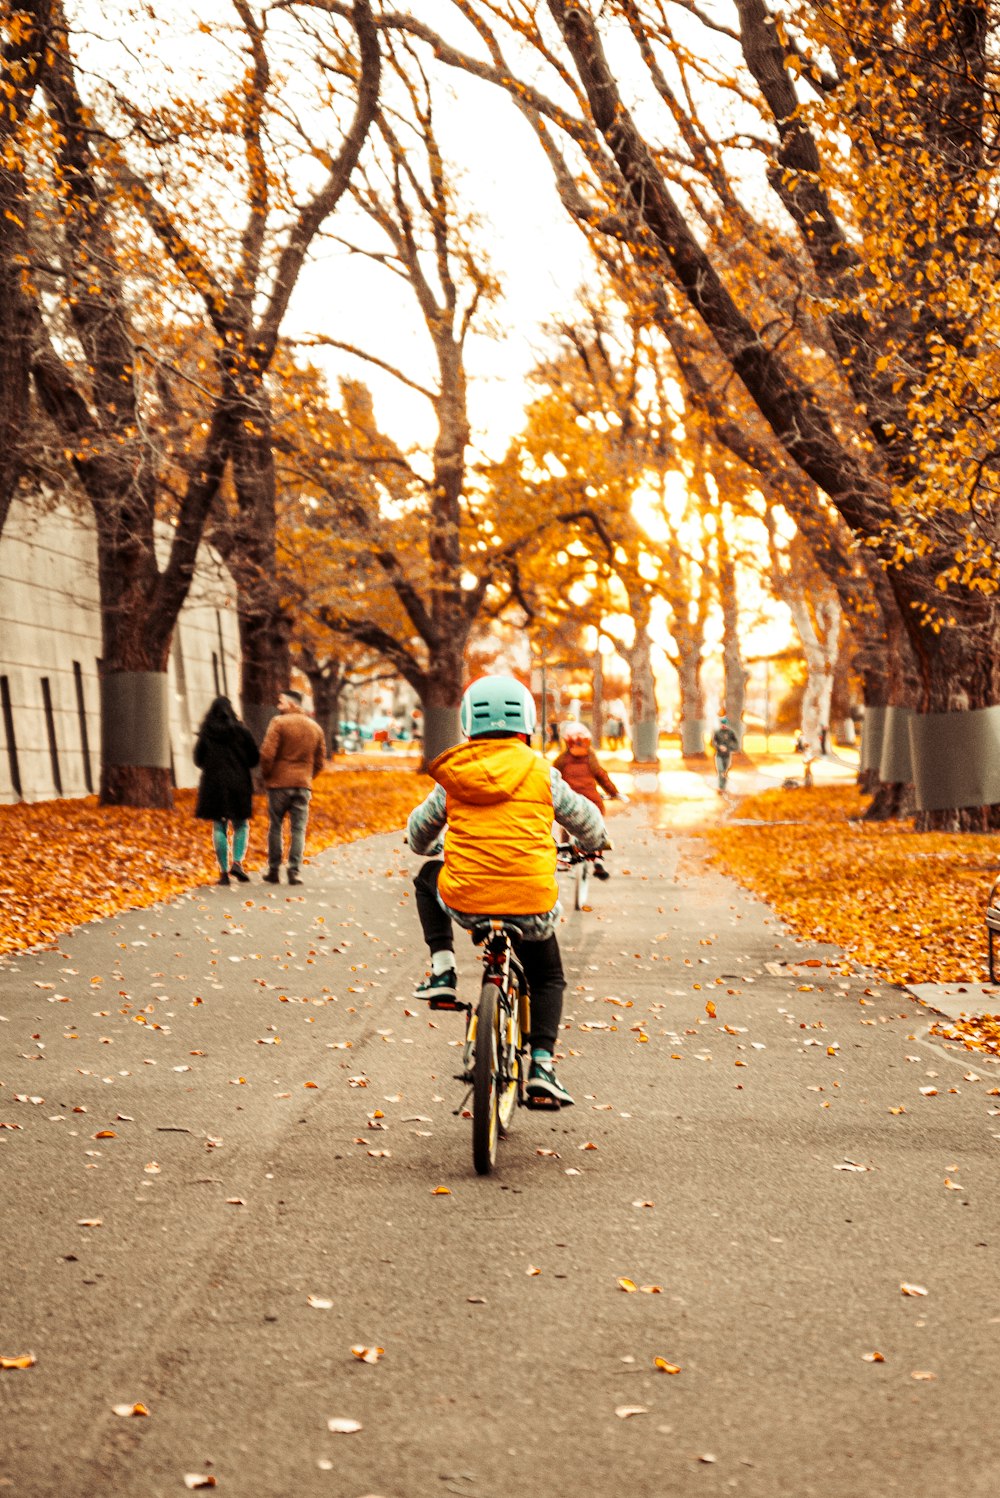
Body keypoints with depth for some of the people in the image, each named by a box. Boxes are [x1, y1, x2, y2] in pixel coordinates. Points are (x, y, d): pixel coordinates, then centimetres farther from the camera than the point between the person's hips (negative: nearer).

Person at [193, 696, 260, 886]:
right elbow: (254, 758, -1)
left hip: (213, 783, 1)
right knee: (241, 825, 11)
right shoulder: (240, 730, -3)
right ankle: (237, 862, -9)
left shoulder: (206, 733, -1)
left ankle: (224, 871, 1)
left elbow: (198, 760, 5)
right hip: (238, 783, -1)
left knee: (219, 827, 6)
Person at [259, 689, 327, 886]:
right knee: (298, 829, 4)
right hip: (303, 785, 3)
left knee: (275, 827, 7)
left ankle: (274, 871, 10)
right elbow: (320, 761, 12)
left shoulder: (278, 723, -8)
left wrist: (266, 776, 0)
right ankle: (295, 872, -3)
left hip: (279, 783, -3)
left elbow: (267, 753, -14)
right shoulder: (315, 727, 10)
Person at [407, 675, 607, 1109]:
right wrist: (594, 844, 43)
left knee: (428, 877, 34)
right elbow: (586, 819, 19)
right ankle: (541, 1066, 8)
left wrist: (427, 847, 46)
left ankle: (442, 969, 21)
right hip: (531, 904, 0)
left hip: (464, 902, 0)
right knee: (547, 979, 25)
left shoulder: (452, 778, 4)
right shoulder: (541, 773, 2)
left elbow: (419, 830, 21)